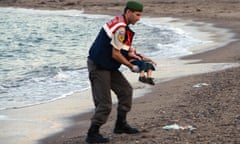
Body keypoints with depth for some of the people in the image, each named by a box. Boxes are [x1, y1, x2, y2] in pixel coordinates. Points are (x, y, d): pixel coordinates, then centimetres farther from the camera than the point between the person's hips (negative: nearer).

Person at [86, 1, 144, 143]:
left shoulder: (119, 21, 9)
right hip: (98, 67, -10)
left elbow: (122, 48, 21)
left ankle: (121, 125, 23)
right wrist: (132, 67, -9)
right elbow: (115, 54, -21)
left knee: (126, 90, 14)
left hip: (108, 66, 10)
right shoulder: (120, 28, -22)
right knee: (104, 104, -6)